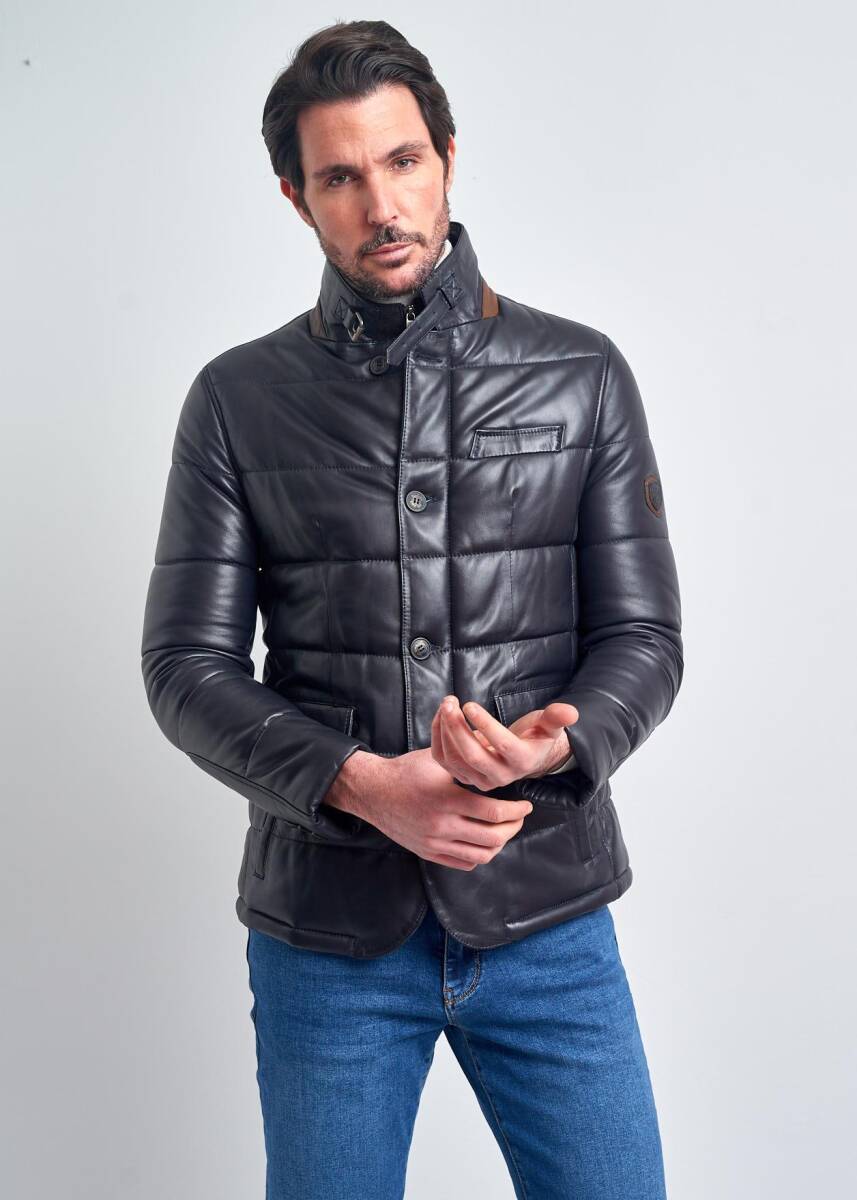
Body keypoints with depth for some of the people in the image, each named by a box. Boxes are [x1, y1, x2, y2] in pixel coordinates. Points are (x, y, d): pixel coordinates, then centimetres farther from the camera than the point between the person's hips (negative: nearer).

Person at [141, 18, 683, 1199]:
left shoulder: (582, 376, 2)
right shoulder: (238, 400, 1)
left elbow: (643, 635, 1)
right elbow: (186, 665, -3)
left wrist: (554, 743, -20)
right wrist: (361, 783, -17)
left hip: (545, 916, 1)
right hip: (327, 929, 0)